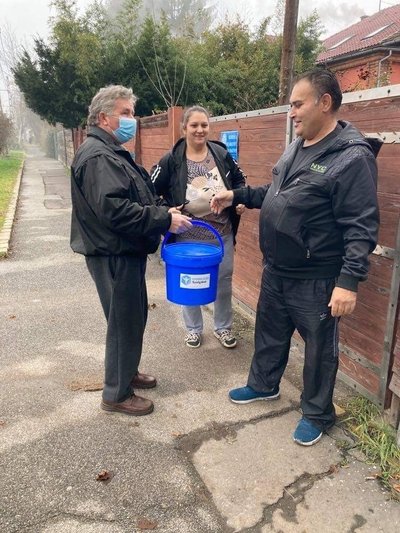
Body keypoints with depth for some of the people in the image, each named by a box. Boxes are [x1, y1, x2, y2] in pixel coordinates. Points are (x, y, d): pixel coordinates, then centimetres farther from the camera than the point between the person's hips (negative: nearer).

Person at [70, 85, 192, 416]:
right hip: (114, 254, -10)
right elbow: (113, 209, -29)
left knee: (134, 315, 20)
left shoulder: (112, 153, 17)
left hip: (126, 252, 10)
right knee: (125, 321, 0)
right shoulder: (97, 156, -18)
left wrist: (163, 213, 8)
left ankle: (127, 371, 39)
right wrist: (164, 220, -24)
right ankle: (117, 394, 17)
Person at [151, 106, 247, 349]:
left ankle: (223, 327, 37)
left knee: (224, 282, 15)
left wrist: (240, 200, -5)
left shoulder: (221, 153, -2)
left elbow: (240, 180, 13)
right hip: (188, 236, -2)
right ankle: (193, 329, 36)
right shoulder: (171, 160, -10)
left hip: (222, 233, 2)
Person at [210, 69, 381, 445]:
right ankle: (263, 385, 46)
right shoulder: (295, 149, 8)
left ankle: (317, 414, 32)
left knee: (319, 349, 11)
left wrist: (349, 280, -26)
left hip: (315, 281, -8)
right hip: (275, 272, 8)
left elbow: (361, 227, -21)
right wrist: (237, 195, 14)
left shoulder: (352, 157, -17)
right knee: (269, 333, 23)